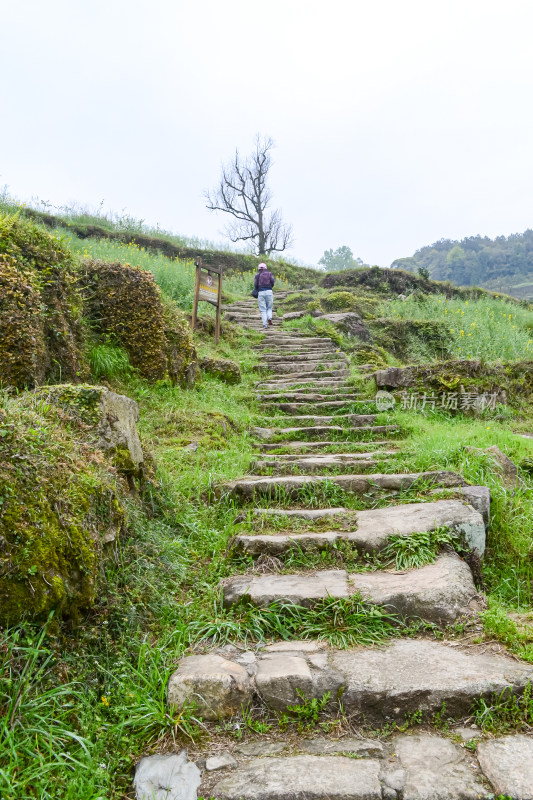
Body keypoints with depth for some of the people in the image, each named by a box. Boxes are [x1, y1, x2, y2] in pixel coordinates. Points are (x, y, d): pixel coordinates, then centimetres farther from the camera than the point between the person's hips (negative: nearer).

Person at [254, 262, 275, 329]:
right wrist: (270, 287, 13)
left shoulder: (257, 275, 12)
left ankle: (265, 324, -7)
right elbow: (273, 280, -4)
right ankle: (269, 318, -12)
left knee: (263, 310, 3)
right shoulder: (269, 274, 13)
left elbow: (255, 284, -1)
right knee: (269, 308, 14)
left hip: (261, 292, 0)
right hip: (269, 292, 0)